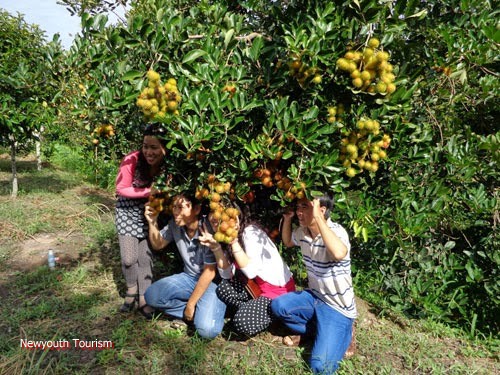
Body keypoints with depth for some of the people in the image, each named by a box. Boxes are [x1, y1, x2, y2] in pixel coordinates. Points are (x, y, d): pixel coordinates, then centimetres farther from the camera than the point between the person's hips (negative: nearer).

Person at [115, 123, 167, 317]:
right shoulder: (132, 160, -28)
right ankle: (132, 290, 29)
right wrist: (148, 191, -26)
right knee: (129, 258, -1)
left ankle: (144, 297, 24)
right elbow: (121, 189, -16)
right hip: (128, 210, -1)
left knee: (146, 256, 5)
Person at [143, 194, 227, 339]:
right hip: (189, 277, 6)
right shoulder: (175, 224, -8)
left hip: (214, 282, -6)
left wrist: (191, 304, -13)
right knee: (151, 296, -14)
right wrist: (152, 222, -7)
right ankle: (197, 312, -2)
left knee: (206, 329, -27)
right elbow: (157, 245, 12)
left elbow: (209, 273, -20)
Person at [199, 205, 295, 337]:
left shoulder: (251, 232, -21)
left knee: (242, 322, -22)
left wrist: (233, 241, -31)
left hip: (280, 291, -8)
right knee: (223, 288, -9)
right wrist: (216, 247, -16)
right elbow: (227, 274, -3)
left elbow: (251, 271, -30)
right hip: (259, 286, 8)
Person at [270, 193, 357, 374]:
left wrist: (317, 217, -41)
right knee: (278, 306, -19)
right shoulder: (303, 231, -2)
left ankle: (342, 332, 11)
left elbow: (339, 254, -48)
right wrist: (287, 219, 1)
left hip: (337, 307, -6)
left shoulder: (337, 231, -24)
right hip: (314, 296, 7)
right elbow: (287, 242, 21)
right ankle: (320, 330, 3)